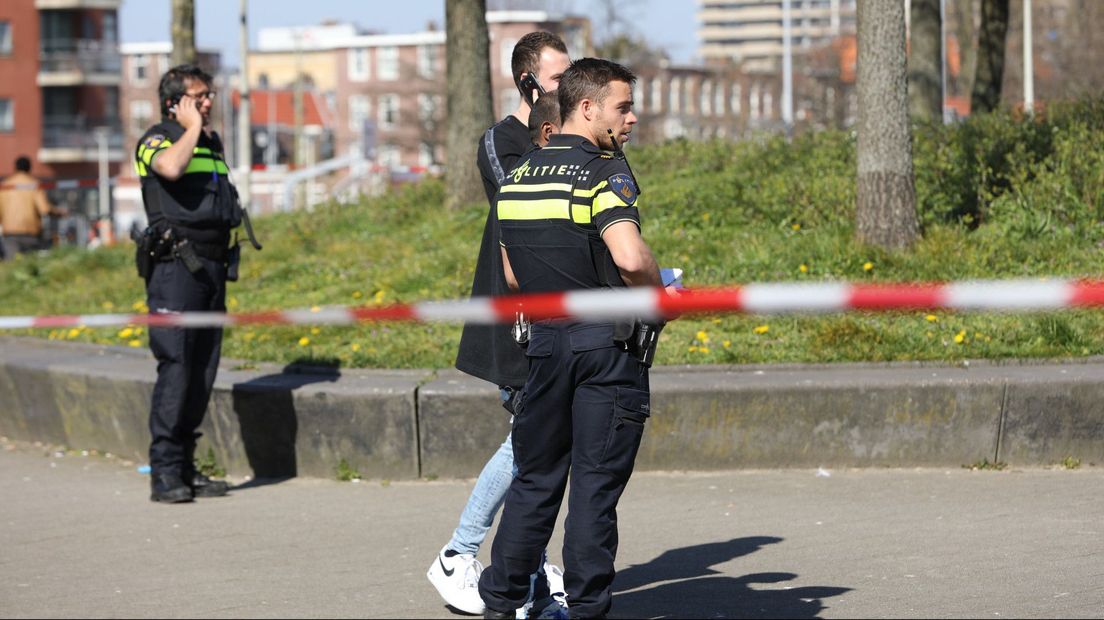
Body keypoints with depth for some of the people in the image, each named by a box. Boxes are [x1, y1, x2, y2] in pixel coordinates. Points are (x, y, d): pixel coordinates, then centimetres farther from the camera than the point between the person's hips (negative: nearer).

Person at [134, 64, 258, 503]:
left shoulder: (213, 143, 19)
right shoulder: (156, 141, -4)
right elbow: (171, 167, -29)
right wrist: (193, 128, -13)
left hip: (212, 266, 8)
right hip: (175, 266, -8)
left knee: (204, 369, 6)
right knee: (176, 367, -12)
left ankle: (186, 467, 11)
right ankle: (164, 473, -11)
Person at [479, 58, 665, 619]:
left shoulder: (516, 176, 10)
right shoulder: (604, 172, -12)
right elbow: (630, 258, -27)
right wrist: (660, 294, -9)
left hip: (544, 342, 6)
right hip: (608, 347, -6)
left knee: (534, 479, 14)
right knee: (596, 486, 0)